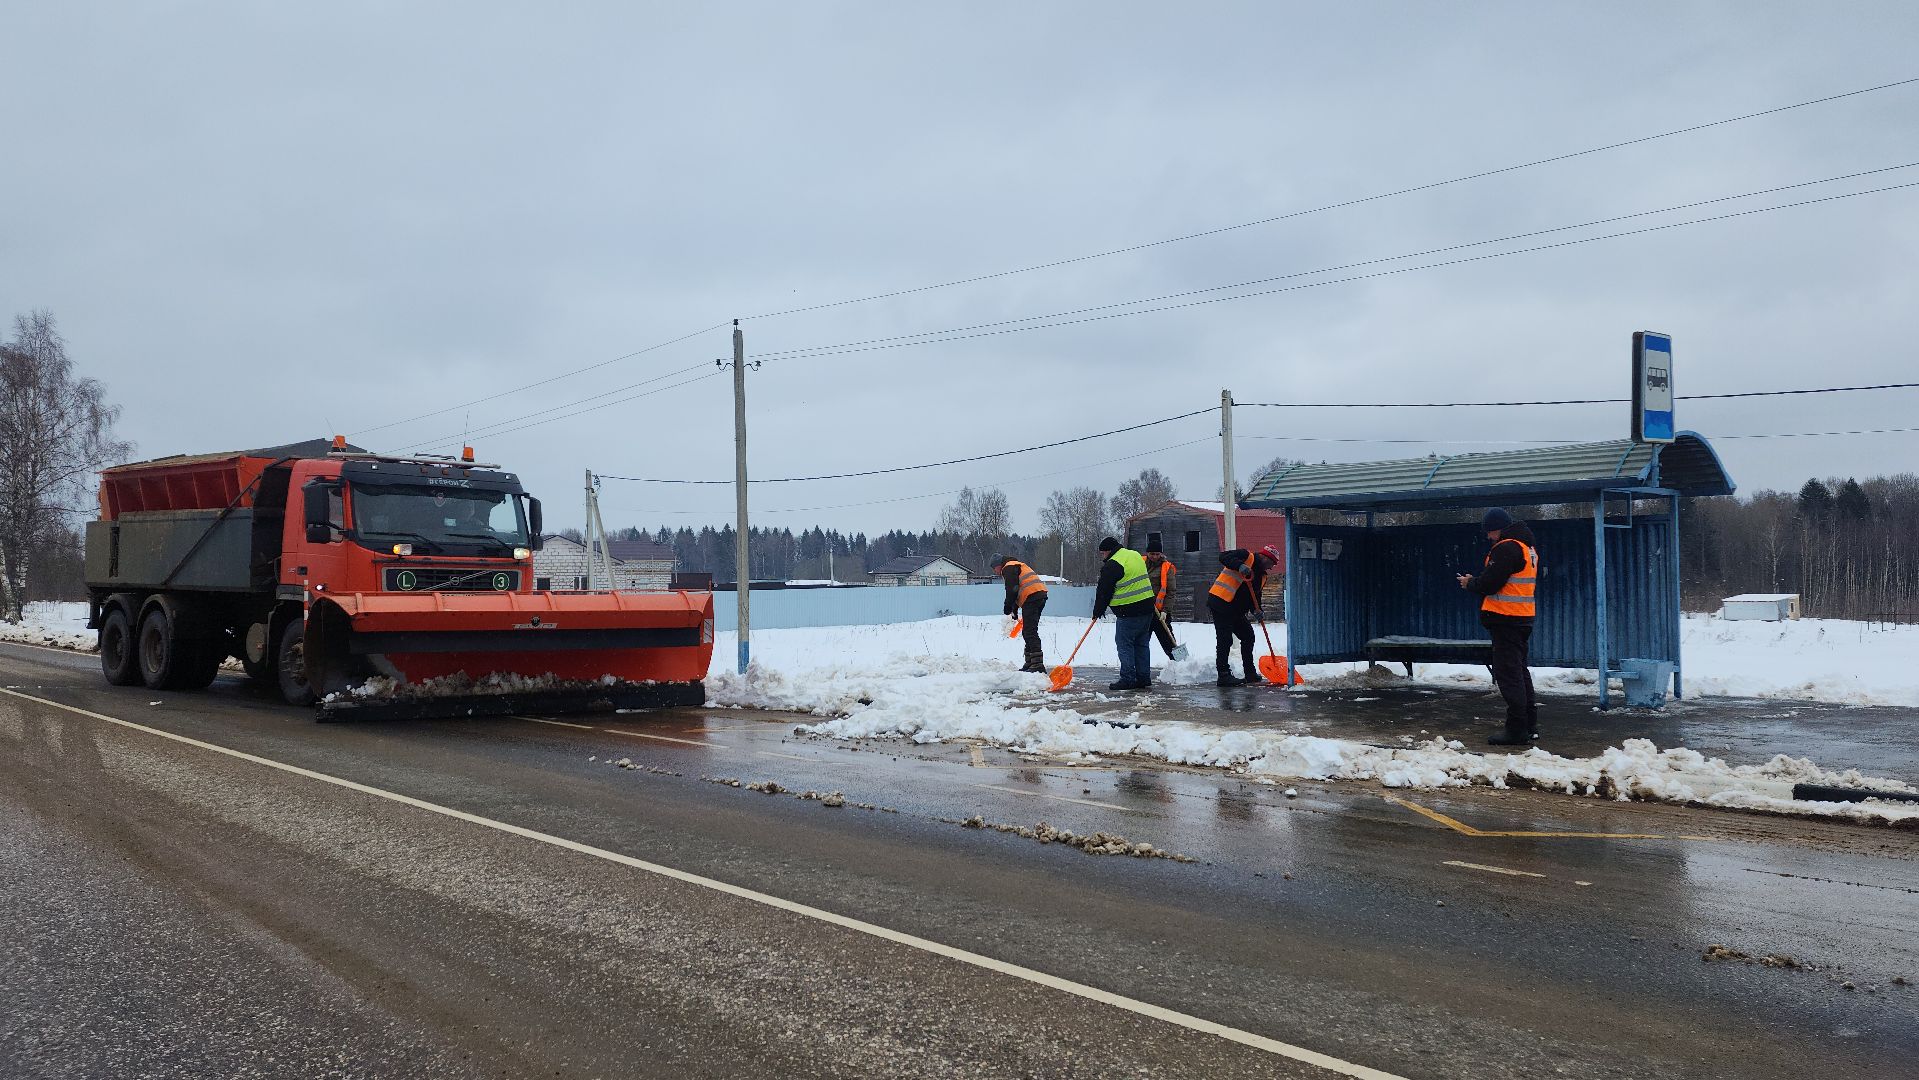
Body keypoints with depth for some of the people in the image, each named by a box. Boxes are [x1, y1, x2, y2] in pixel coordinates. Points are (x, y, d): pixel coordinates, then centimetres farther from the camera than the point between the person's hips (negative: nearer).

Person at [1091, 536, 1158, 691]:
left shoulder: (1111, 566, -12)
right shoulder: (1135, 555, 15)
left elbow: (1104, 591, -6)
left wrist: (1098, 611, 7)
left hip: (1128, 612, -9)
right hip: (1147, 607, 9)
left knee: (1124, 644, -3)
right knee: (1142, 643, 13)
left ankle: (1128, 679, -4)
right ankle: (1143, 678, 16)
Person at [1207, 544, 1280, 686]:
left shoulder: (1262, 577, 17)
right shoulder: (1246, 556, -6)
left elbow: (1255, 596, 14)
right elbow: (1223, 556, -18)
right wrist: (1239, 565, -32)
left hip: (1236, 609, 10)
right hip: (1220, 602, -10)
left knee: (1248, 636, 14)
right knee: (1225, 640, -9)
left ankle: (1250, 674, 23)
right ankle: (1224, 675, -7)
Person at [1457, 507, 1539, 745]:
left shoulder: (1506, 548, -16)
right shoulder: (1528, 546, 17)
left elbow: (1490, 582, -19)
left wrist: (1470, 584, 1)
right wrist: (1476, 580, 11)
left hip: (1505, 618, -10)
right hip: (1524, 617, 10)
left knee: (1508, 673, -7)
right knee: (1520, 671, 17)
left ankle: (1517, 731, -7)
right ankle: (1530, 726, 21)